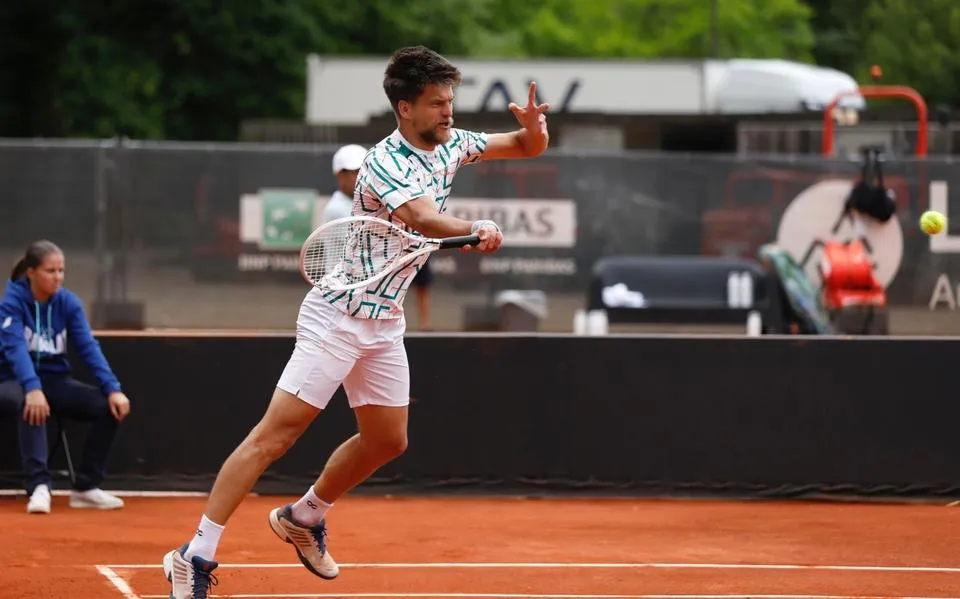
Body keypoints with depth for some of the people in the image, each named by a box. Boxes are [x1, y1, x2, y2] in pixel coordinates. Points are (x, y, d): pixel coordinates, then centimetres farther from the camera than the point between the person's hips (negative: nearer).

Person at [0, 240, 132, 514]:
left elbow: (89, 347, -9)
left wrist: (113, 388, -23)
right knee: (32, 406, -40)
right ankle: (39, 486, -43)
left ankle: (86, 487, -8)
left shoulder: (68, 303, 0)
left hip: (54, 380, 5)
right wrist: (32, 389, -45)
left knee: (110, 406, -17)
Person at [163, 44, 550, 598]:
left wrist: (534, 127, -8)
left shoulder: (450, 145, 5)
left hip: (385, 323, 9)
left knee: (387, 440, 14)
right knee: (276, 434, -14)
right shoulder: (385, 163, -21)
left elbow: (527, 148, 12)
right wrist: (479, 231, -29)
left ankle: (305, 517, 36)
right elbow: (426, 220, -38)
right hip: (338, 316, -9)